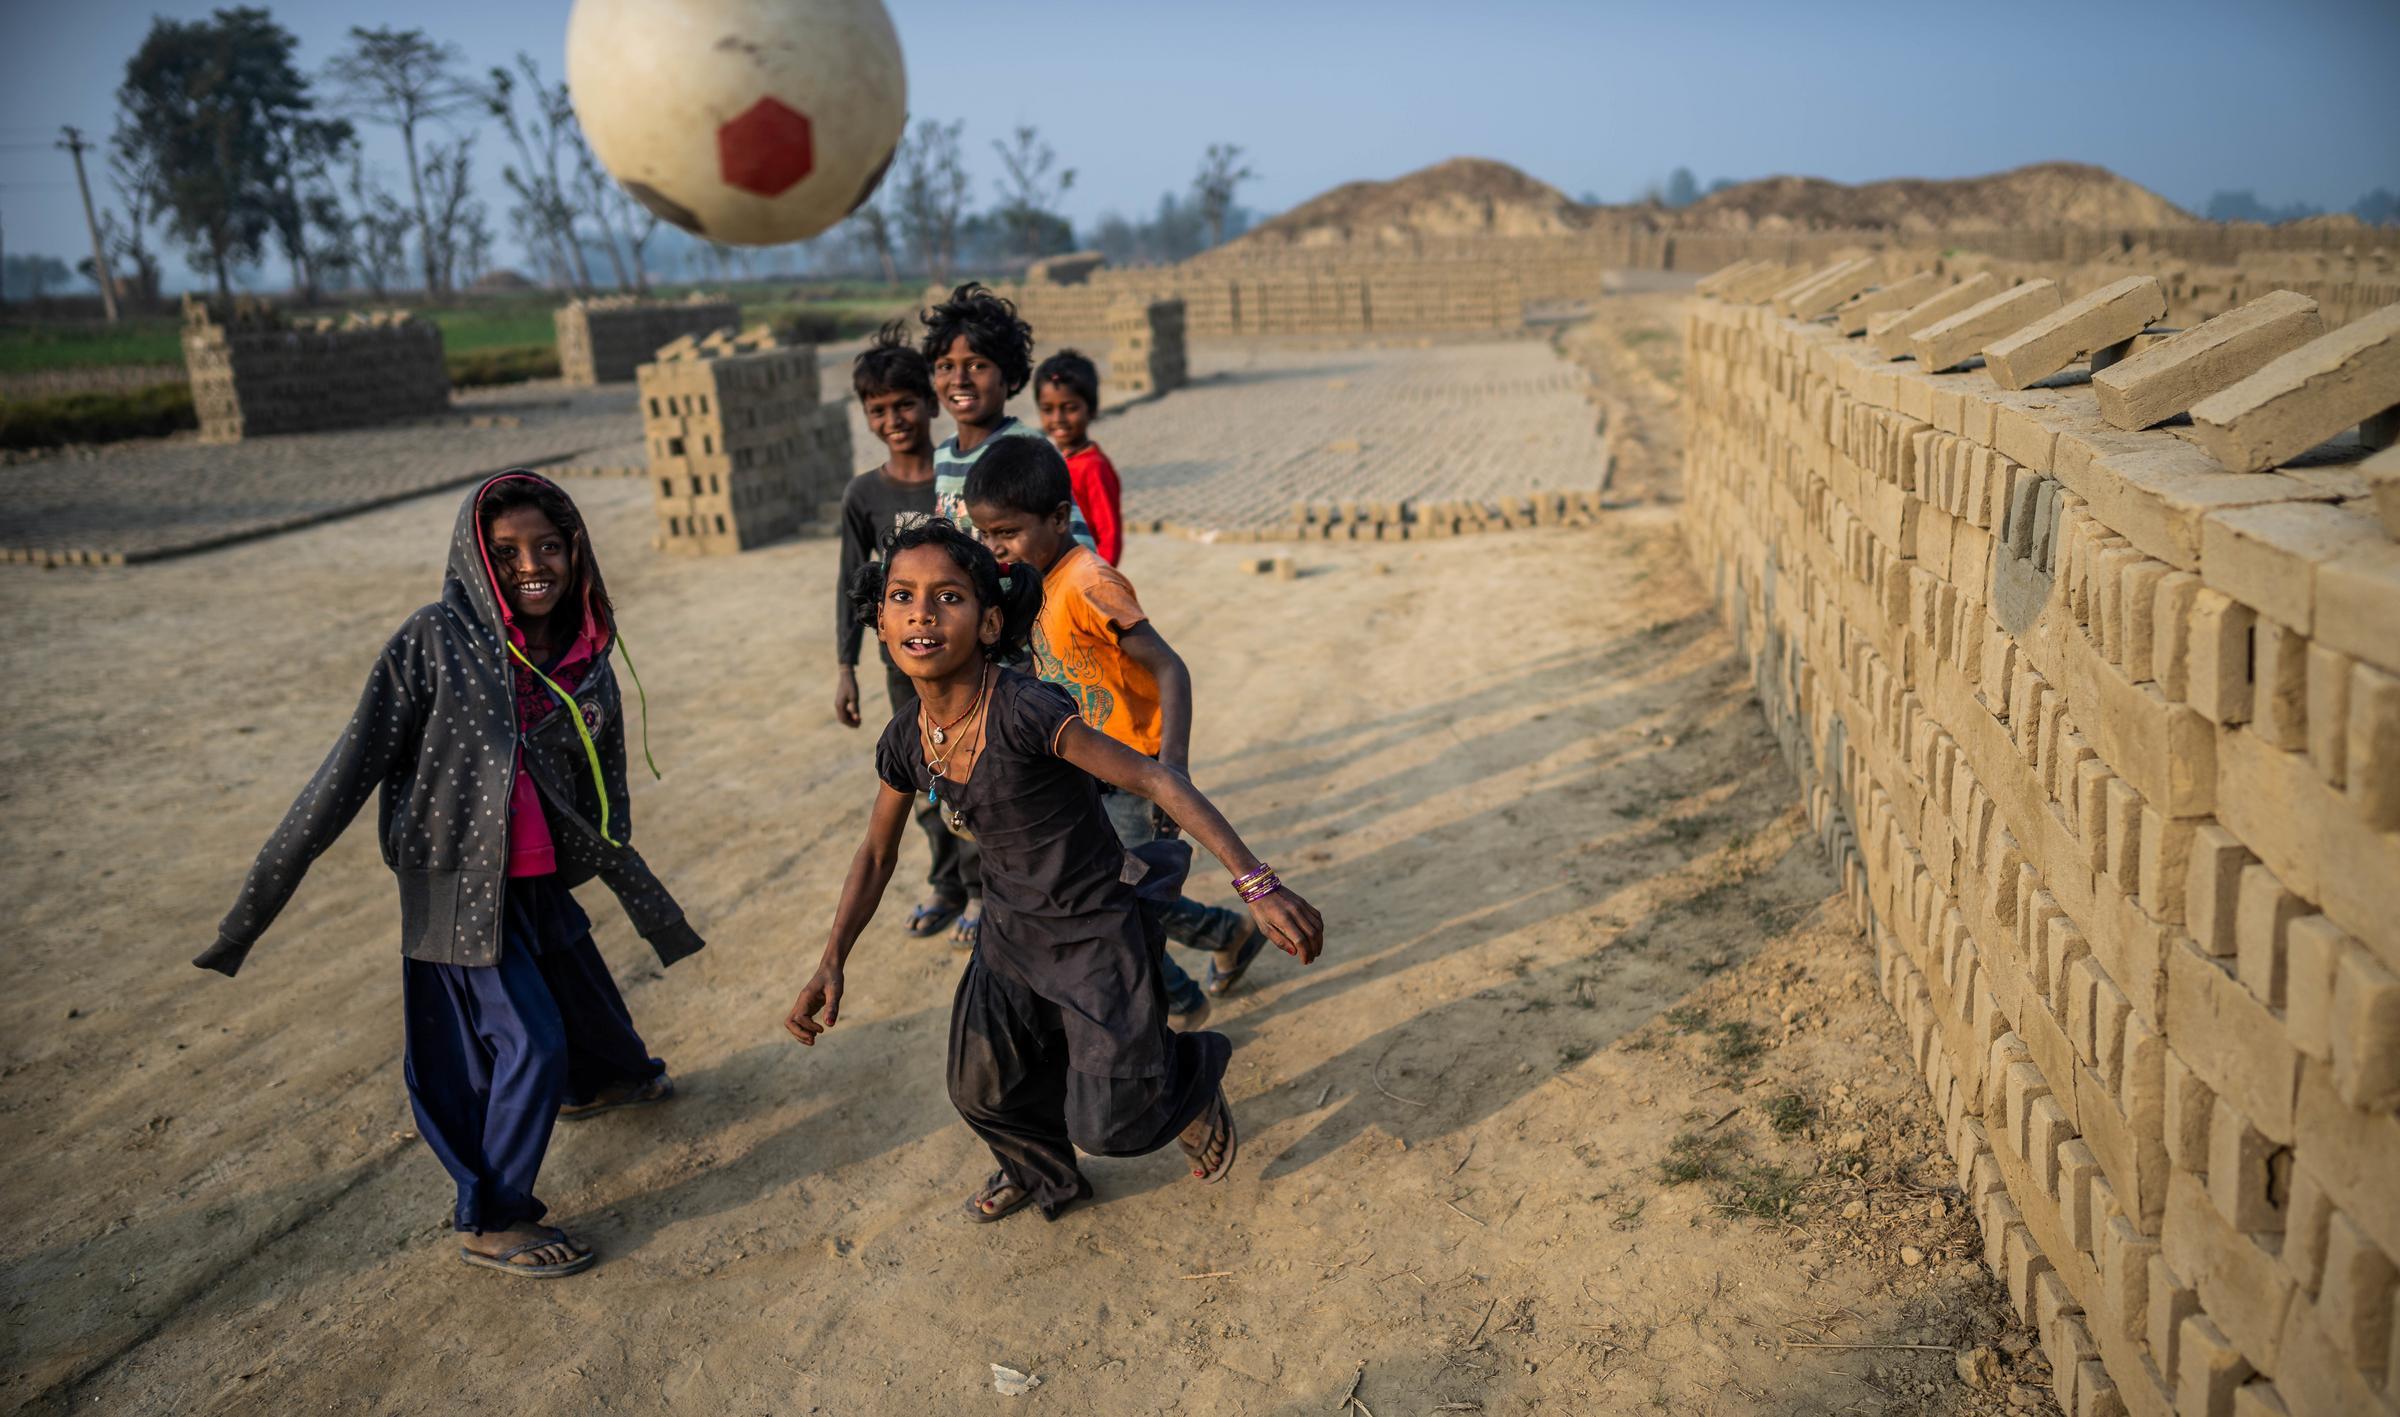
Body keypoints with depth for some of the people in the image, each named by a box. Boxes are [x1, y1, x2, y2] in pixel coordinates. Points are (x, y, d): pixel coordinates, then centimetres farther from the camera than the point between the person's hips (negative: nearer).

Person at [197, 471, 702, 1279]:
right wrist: (265, 895, -15)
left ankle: (602, 1080, 57)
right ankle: (489, 1222, 14)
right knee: (529, 1039, -5)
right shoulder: (437, 642, -15)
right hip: (460, 883, -5)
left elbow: (606, 796, 10)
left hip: (541, 878, 6)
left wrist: (650, 908, 16)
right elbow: (354, 765, -14)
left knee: (586, 995, 22)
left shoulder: (585, 659, 0)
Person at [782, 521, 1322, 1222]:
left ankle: (1191, 1070, 34)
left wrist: (1259, 883, -34)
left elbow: (1156, 780, -30)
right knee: (982, 1091, 19)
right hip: (1010, 934, 6)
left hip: (1094, 936, -6)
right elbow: (876, 855, 9)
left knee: (1109, 1124, 0)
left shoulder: (1025, 711, -30)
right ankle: (1039, 1173, 53)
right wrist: (831, 964, 1)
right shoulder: (906, 742, -8)